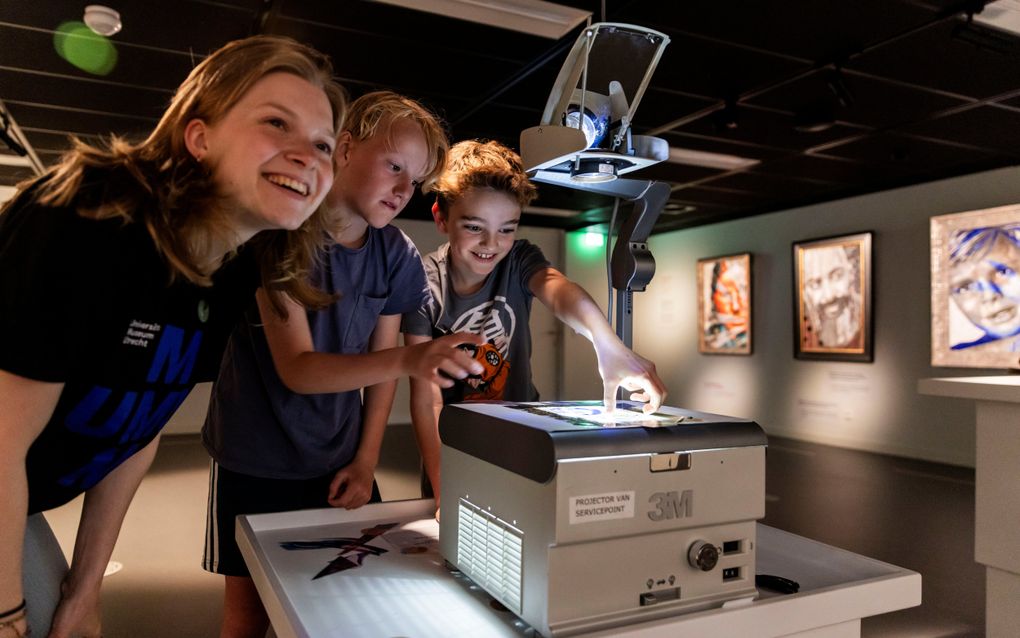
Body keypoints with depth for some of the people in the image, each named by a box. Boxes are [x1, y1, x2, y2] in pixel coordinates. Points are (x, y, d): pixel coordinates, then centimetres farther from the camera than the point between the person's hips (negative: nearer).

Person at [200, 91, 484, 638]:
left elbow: (381, 363, 4)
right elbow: (297, 368, -27)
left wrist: (366, 460, -1)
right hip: (256, 465, -3)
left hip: (340, 465, 4)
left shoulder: (397, 255, -6)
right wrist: (407, 360, -41)